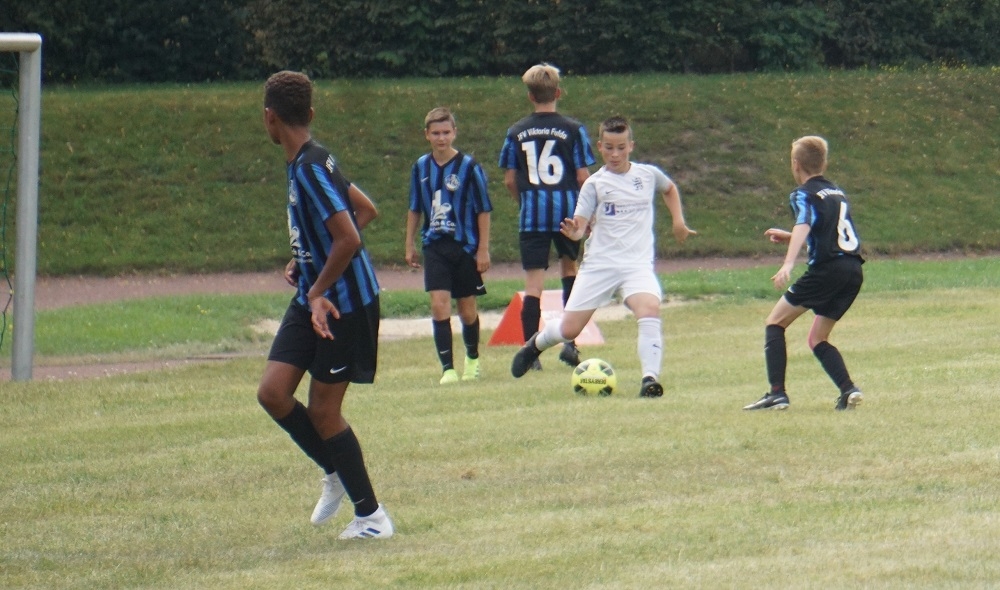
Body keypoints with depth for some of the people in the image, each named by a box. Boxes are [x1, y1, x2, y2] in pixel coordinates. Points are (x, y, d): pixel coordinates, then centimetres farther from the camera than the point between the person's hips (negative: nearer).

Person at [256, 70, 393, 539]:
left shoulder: (311, 169, -22)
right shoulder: (307, 163, 9)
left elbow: (348, 239, -28)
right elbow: (365, 210, 20)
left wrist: (319, 292, -17)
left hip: (343, 304, -9)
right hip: (312, 298, 9)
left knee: (323, 409, -1)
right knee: (273, 392, 2)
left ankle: (371, 515, 11)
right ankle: (336, 474, 21)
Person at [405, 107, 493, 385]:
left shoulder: (469, 167, -9)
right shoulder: (421, 167, 2)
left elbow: (484, 210, -5)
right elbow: (414, 209, 15)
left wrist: (483, 249, -7)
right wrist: (410, 245, 13)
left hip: (465, 247, -2)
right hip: (435, 247, 2)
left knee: (467, 308, 9)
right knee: (439, 304, -13)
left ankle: (472, 360, 33)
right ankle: (447, 368, -12)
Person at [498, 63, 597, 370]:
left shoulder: (517, 132, 2)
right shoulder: (573, 129, -3)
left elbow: (509, 180, 5)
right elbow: (583, 176, -5)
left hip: (532, 215, 0)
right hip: (567, 209, 0)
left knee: (533, 283, -1)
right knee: (569, 266, 22)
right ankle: (569, 341, 14)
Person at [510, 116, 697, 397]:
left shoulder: (648, 174, 5)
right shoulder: (595, 183, -1)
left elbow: (669, 189, 29)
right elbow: (579, 224, -10)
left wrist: (678, 220, 18)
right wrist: (574, 231, -33)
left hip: (638, 264, 1)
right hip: (599, 263, -1)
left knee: (650, 310, -29)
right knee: (570, 329, 3)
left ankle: (650, 379, -29)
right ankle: (536, 344, 36)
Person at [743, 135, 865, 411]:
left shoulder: (803, 194, 0)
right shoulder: (837, 192, 23)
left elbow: (804, 226, -21)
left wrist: (788, 265, -35)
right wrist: (788, 237, 43)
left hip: (826, 269, -7)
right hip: (854, 272, 7)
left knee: (775, 323, 5)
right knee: (817, 339, 18)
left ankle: (777, 393, -7)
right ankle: (848, 390, -2)